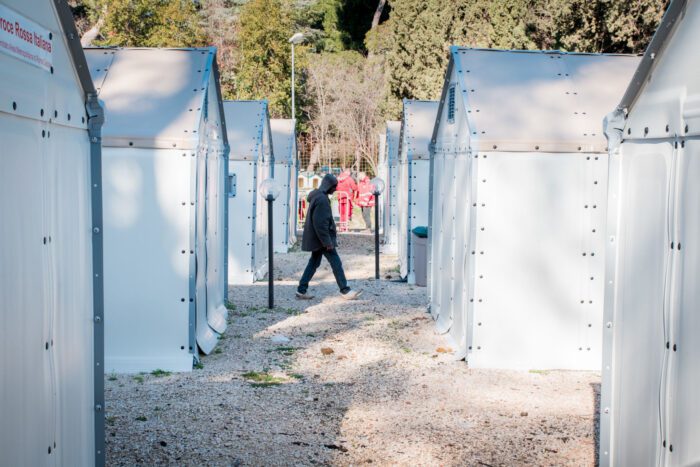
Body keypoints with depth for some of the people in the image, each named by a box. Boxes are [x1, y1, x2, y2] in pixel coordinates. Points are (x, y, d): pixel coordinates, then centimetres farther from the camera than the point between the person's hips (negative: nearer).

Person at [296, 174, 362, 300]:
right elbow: (321, 223, -24)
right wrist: (327, 241, -21)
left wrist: (332, 234, 23)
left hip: (316, 238, 10)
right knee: (336, 263, -3)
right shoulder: (322, 199, -20)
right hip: (322, 237, -10)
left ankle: (301, 290, 14)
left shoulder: (317, 196, 12)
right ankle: (345, 291, 3)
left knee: (314, 262, 13)